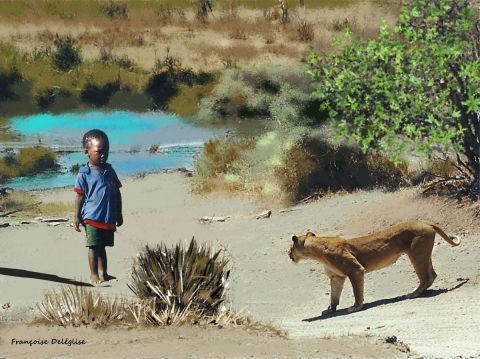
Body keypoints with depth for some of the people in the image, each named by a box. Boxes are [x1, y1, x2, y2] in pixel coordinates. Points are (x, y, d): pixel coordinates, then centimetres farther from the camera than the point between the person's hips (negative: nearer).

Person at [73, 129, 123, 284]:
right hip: (92, 217, -5)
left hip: (109, 218, 5)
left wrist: (119, 214, 16)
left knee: (102, 246, 14)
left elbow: (117, 193, 15)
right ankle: (93, 274, 5)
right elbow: (79, 196, -7)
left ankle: (103, 273, 22)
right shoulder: (84, 174, -7)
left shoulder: (109, 171, 8)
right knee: (93, 246, -2)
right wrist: (77, 216, -9)